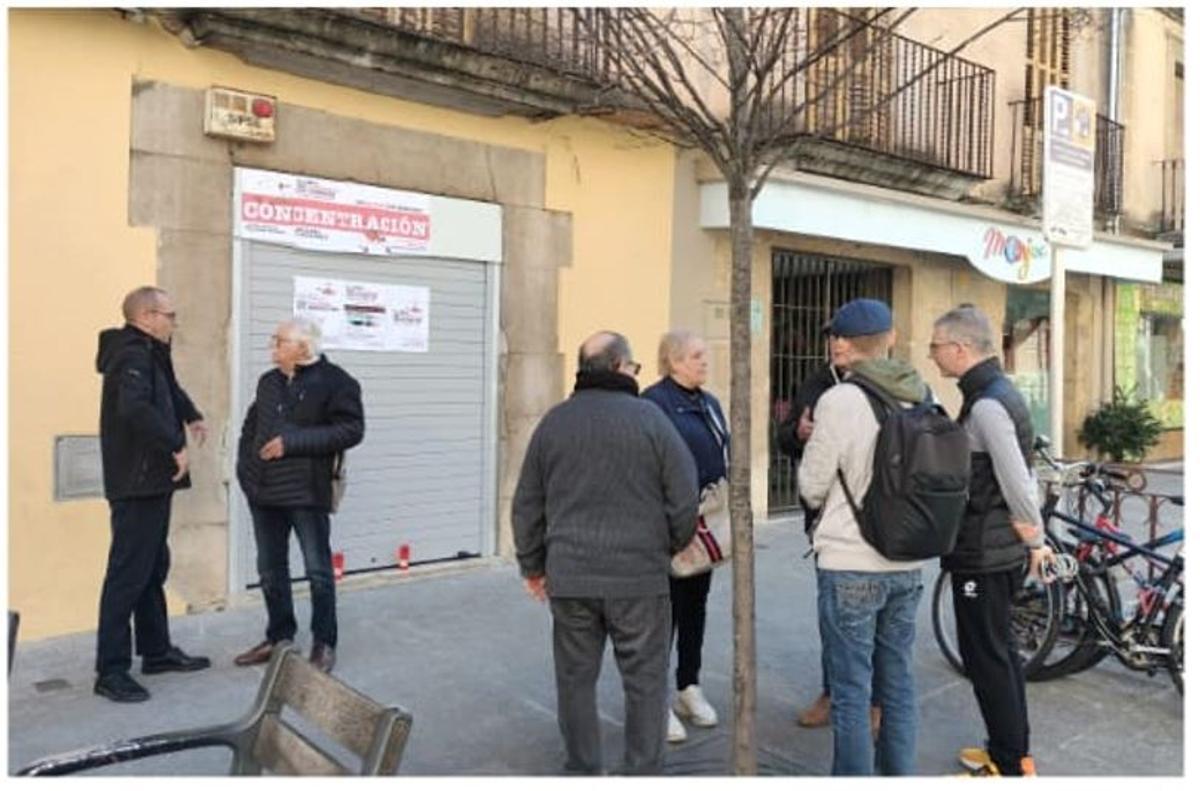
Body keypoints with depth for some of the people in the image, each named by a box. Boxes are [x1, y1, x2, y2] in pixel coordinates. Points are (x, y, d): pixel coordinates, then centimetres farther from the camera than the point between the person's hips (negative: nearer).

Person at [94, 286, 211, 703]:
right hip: (136, 484, -10)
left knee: (154, 569, 17)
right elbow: (135, 407, -34)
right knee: (128, 575, -5)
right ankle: (110, 671, 3)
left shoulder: (149, 355, 14)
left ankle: (157, 651, 29)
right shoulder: (132, 357, -16)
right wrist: (176, 444, -27)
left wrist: (192, 416, 21)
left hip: (151, 482, 10)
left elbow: (168, 389, 34)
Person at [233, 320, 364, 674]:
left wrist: (292, 442, -20)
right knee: (270, 569, 13)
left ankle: (324, 643, 13)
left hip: (306, 491, -7)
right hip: (264, 490, 7)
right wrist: (245, 465, 11)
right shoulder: (268, 382, 14)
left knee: (318, 569, 1)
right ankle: (279, 637, 28)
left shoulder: (335, 382, -8)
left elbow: (350, 430, -16)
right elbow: (251, 425, 26)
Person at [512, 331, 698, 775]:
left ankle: (582, 772, 24)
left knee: (575, 679, 14)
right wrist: (671, 547, 12)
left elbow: (527, 505, 10)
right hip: (639, 576, -3)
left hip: (569, 576, 3)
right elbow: (684, 500, -6)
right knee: (645, 681, 8)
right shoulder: (649, 418, -6)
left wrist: (533, 565, 20)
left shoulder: (554, 421, 6)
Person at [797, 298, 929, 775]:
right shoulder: (921, 398, 3)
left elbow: (812, 487, -7)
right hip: (907, 563, 6)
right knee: (898, 681, 16)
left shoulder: (840, 400, -14)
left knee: (851, 688, 3)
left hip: (850, 564, -6)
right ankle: (899, 772, 27)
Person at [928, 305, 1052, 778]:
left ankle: (1010, 767, 13)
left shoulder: (986, 405, -21)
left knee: (986, 658, 1)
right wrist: (1035, 540, 16)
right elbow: (1021, 474, 14)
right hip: (1000, 552, 10)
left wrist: (1036, 543, -9)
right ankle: (1012, 752, 32)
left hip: (983, 556, -10)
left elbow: (1018, 484, -22)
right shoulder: (1000, 392, 11)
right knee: (999, 653, 19)